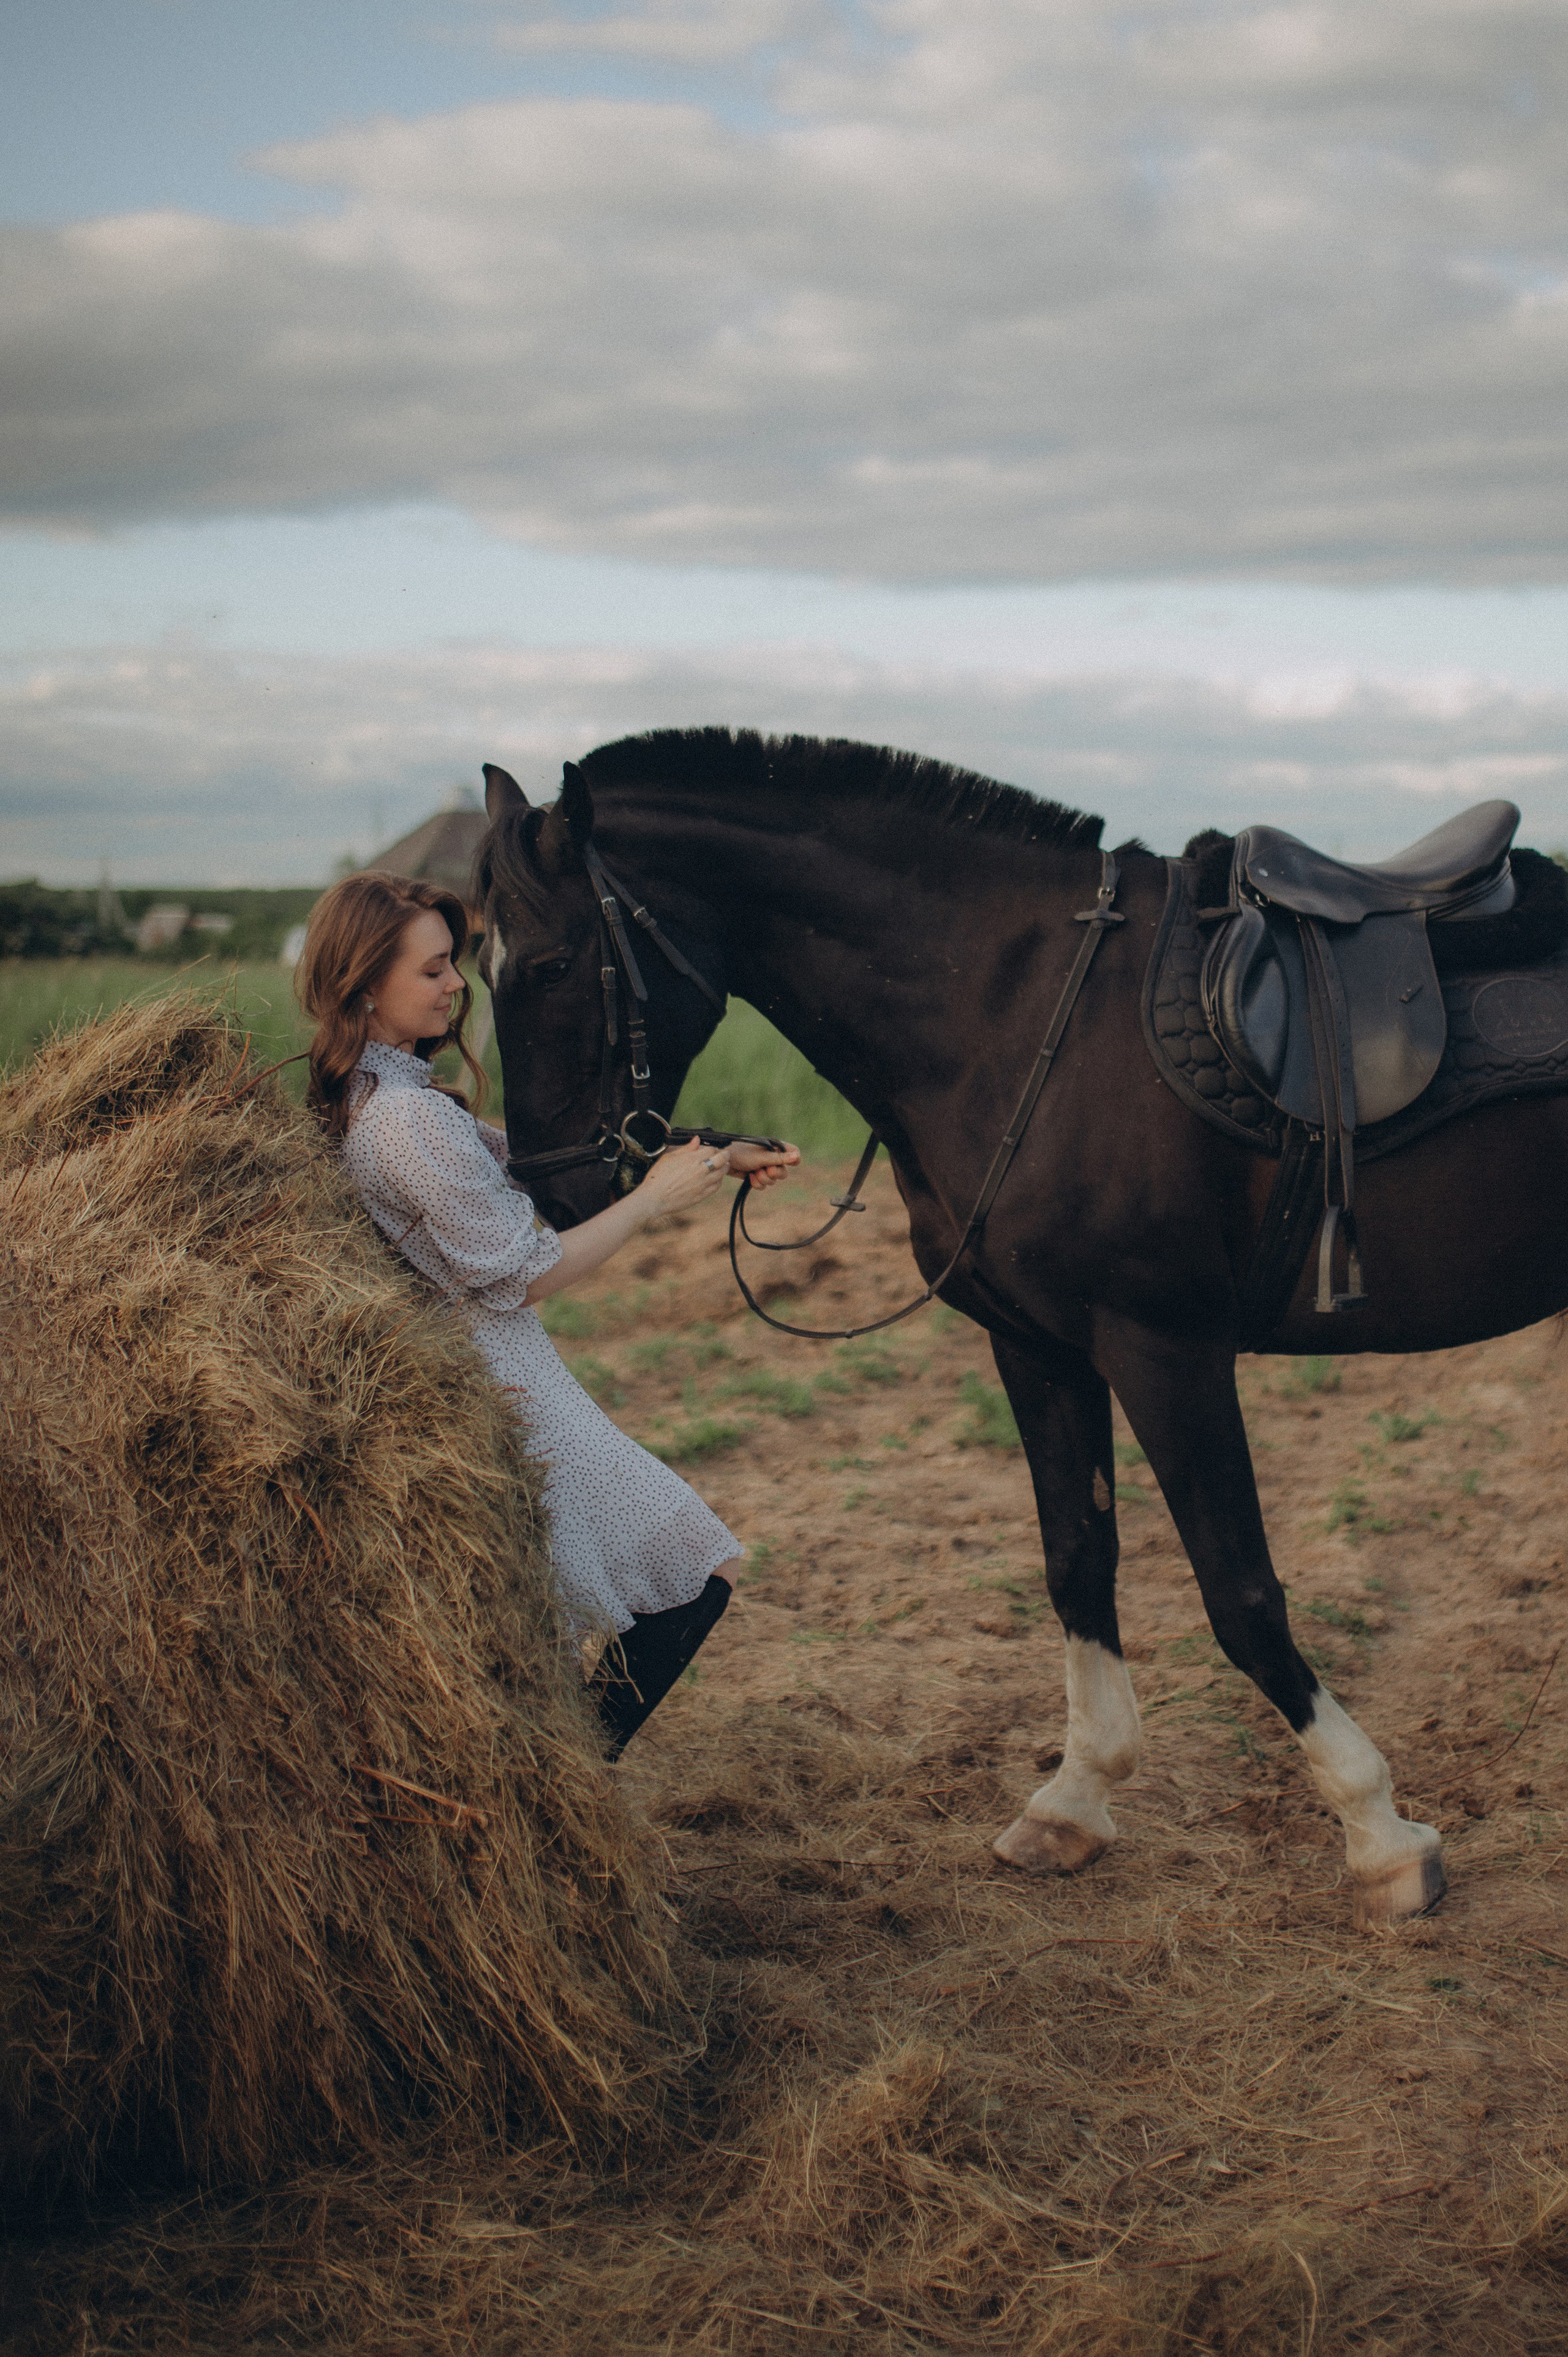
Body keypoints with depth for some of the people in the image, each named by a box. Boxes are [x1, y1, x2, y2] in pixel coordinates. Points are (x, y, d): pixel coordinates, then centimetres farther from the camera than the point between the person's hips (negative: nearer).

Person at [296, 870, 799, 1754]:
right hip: (500, 1388, -10)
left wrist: (716, 1160, 6)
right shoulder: (416, 1118, -24)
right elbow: (525, 1276, -19)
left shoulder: (353, 1097, 7)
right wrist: (655, 1197, -9)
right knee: (697, 1571, 2)